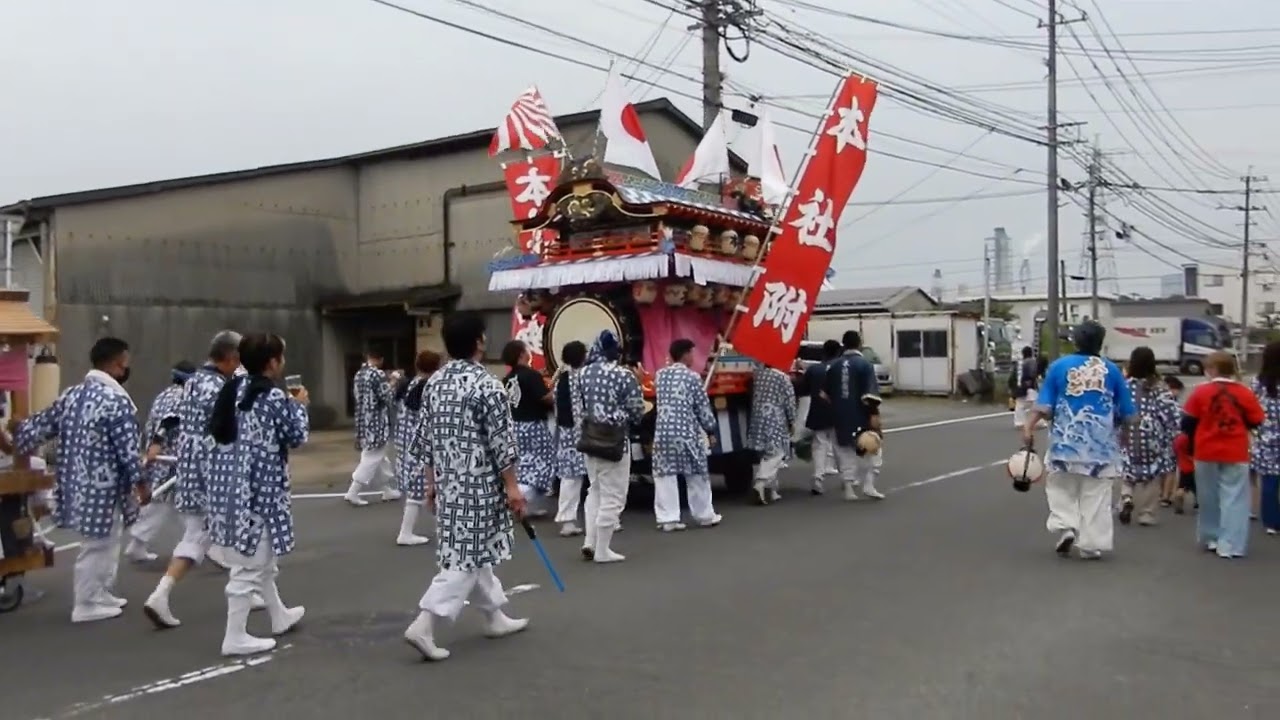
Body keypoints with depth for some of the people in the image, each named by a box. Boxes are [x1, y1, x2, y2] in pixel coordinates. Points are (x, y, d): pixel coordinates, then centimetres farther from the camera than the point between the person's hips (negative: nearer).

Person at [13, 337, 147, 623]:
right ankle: (87, 605, 14)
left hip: (76, 481, 8)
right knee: (96, 545, 4)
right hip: (102, 486, -8)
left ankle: (100, 594, 31)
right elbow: (127, 449, -17)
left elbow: (40, 425, 14)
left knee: (106, 542, 21)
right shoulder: (118, 401, -17)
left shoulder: (71, 394, 8)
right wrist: (141, 483, -8)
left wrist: (15, 441, 32)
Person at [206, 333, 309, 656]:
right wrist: (299, 406, 11)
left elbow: (215, 429, 18)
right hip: (258, 487, -9)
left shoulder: (232, 389, 9)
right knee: (249, 564, 0)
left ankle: (280, 616, 38)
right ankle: (235, 637, 8)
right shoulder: (274, 397, -15)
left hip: (228, 483, 9)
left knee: (260, 557, 22)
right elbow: (296, 437, -6)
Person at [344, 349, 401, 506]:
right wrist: (391, 385, 2)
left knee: (379, 458, 17)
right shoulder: (378, 374, -16)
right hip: (377, 422, -9)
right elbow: (387, 398, -16)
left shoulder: (358, 374, 9)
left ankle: (388, 490, 25)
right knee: (372, 459, -2)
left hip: (363, 421, 9)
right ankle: (353, 492, -3)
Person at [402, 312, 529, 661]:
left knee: (470, 553, 17)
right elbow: (501, 443, -16)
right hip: (479, 485, -8)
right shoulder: (487, 386, -15)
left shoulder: (433, 383, 7)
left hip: (448, 482, 8)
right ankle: (424, 625, -8)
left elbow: (426, 439, 11)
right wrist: (512, 486, -9)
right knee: (465, 558, -3)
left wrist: (431, 481, 18)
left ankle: (495, 616, 29)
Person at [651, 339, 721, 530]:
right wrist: (710, 427, 13)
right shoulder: (692, 376, -5)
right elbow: (703, 407, 0)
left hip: (662, 432, 3)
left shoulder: (660, 375, 9)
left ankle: (667, 518, 0)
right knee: (696, 475, 10)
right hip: (687, 433, -3)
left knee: (664, 475, 4)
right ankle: (705, 516, 21)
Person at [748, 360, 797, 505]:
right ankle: (760, 484, -24)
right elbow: (789, 401, -6)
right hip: (776, 421, -6)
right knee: (775, 454, -6)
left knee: (766, 455, 12)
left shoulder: (757, 375, 6)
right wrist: (792, 420, 3)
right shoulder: (783, 377, -9)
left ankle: (771, 490, 16)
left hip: (758, 419, 6)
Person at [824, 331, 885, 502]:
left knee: (845, 451, 12)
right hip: (861, 416, -4)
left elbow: (825, 393, 11)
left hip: (840, 417, 5)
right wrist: (874, 415, -16)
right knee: (872, 449, 10)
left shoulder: (834, 366, 6)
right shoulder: (865, 364, -9)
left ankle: (849, 488, 12)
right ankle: (868, 484, 1)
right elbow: (870, 393, -17)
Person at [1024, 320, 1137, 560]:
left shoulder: (1059, 366, 1)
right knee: (1095, 497, 6)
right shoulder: (1112, 370, 3)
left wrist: (1029, 426, -4)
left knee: (1061, 489, 15)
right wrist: (1118, 429, 25)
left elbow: (1044, 404, -5)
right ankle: (1092, 545, 8)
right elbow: (1127, 414, 8)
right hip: (1101, 443, 0)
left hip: (1066, 440, 0)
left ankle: (1065, 527, -2)